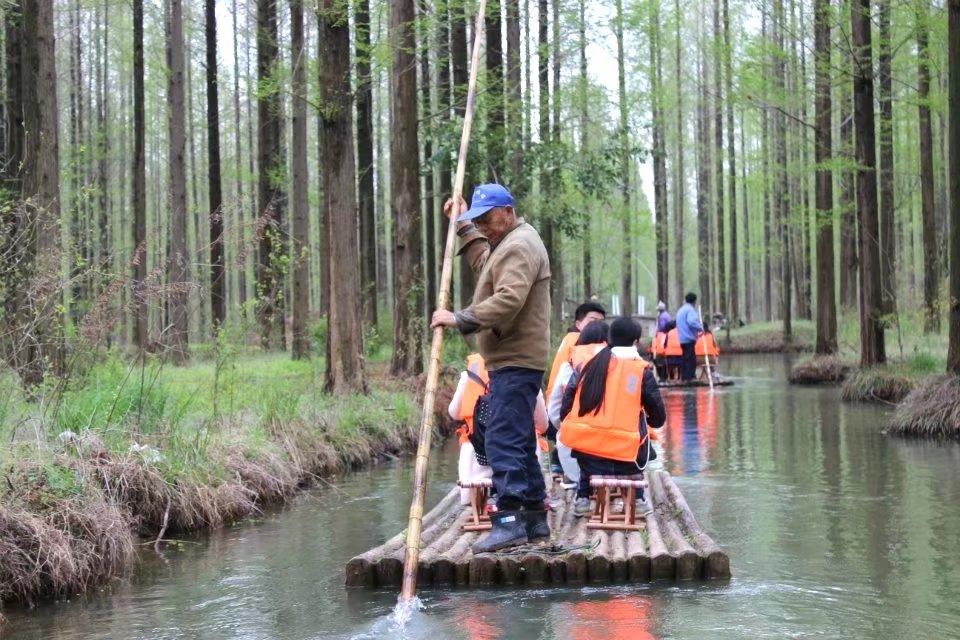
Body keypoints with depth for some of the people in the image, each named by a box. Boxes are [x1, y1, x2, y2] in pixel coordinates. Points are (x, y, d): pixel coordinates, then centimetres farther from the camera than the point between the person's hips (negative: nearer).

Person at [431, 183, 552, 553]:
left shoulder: (520, 246, -12)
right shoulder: (507, 243, 21)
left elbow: (508, 300, -25)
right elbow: (484, 263, 40)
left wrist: (460, 319, -25)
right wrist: (465, 226, 34)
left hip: (516, 361, -11)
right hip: (513, 360, 11)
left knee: (504, 440, -16)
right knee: (519, 441, 14)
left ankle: (510, 520, -20)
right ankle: (534, 519, 19)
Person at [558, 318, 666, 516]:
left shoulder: (587, 365, 7)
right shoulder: (642, 370, 0)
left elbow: (565, 411, 8)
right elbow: (658, 419, 6)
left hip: (585, 456, 2)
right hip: (624, 459, -2)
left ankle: (583, 497, 23)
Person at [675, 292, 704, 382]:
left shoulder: (681, 310, 20)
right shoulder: (690, 309, -10)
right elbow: (691, 322, -25)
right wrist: (701, 328, -13)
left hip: (682, 338, 9)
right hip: (689, 338, -9)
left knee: (684, 358, 12)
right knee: (691, 359, -9)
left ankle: (684, 378, 13)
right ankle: (689, 378, -13)